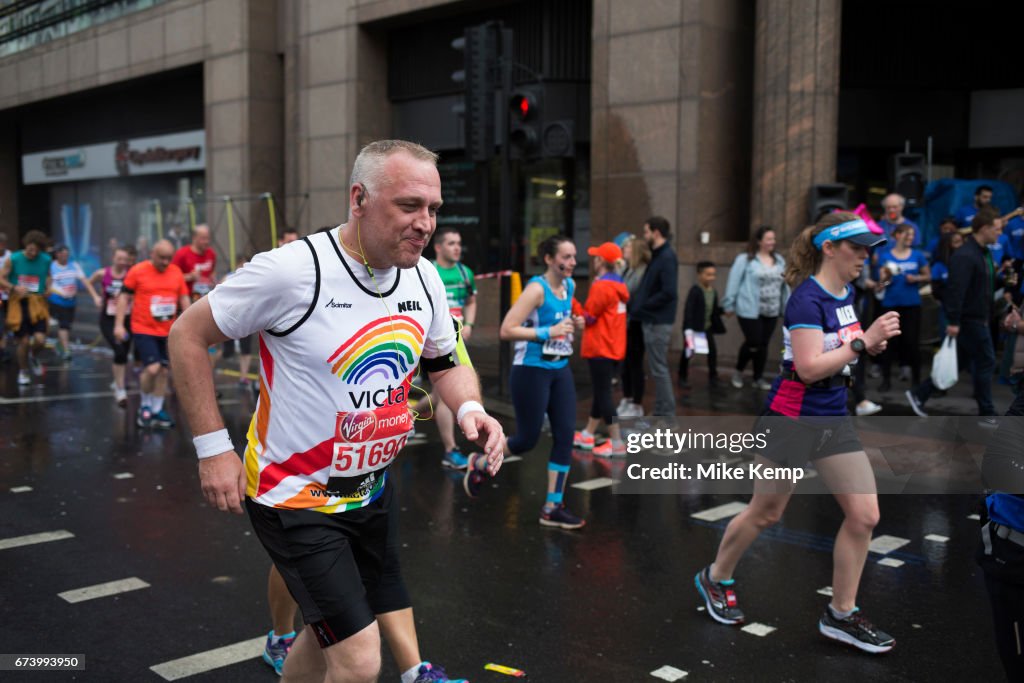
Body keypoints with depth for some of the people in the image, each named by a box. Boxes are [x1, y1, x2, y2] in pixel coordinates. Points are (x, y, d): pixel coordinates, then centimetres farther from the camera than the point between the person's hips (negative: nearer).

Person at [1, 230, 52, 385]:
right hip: (19, 304, -1)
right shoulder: (13, 259, -9)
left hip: (37, 304, 1)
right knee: (24, 342, 2)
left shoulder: (46, 260, -3)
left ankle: (33, 357, 24)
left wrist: (48, 288, -2)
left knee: (40, 340, -12)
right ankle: (23, 371, 27)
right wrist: (14, 288, -22)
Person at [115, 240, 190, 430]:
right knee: (152, 368, -15)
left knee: (163, 371, 8)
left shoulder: (177, 272, 5)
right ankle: (145, 406, 8)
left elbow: (184, 298, 13)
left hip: (167, 332, 5)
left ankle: (157, 411, 21)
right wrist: (119, 324, -9)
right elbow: (124, 296, -4)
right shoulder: (137, 271, -7)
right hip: (143, 330, -5)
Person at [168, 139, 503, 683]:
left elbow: (445, 362, 11)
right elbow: (187, 335, -12)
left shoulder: (424, 278, -4)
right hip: (296, 498, -7)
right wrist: (213, 446, -15)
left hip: (372, 490, 7)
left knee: (329, 631, 23)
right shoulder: (292, 270, -23)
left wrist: (468, 408, -11)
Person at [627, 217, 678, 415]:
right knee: (657, 367, 15)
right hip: (653, 320, 10)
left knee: (659, 368, -3)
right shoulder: (658, 256, 13)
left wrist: (641, 306, -17)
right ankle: (660, 411, 23)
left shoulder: (666, 257, -17)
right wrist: (636, 300, 2)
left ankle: (666, 415, 4)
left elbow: (669, 293, -25)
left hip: (658, 322, -10)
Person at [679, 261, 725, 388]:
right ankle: (683, 377, 15)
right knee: (688, 351, 2)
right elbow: (688, 310, -25)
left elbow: (714, 311, 11)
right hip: (693, 327, -6)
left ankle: (713, 376, 19)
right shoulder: (695, 291, -19)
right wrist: (688, 328, -32)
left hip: (707, 327, 6)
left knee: (713, 350, 6)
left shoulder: (714, 292, 4)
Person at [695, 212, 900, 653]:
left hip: (833, 419, 8)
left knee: (864, 515, 1)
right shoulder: (807, 299, -20)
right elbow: (809, 367, -27)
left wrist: (872, 342, 2)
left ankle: (841, 615, 15)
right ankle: (715, 578, 33)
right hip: (791, 419, -7)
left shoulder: (846, 293, 6)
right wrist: (864, 341, -28)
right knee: (765, 513, 8)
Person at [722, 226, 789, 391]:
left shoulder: (779, 261, 11)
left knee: (764, 344, 8)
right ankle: (738, 371, 18)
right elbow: (734, 283, -7)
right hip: (750, 311, -5)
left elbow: (785, 285, 13)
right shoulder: (745, 260, -7)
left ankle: (759, 377, 20)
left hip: (771, 312, 5)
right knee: (753, 343, -6)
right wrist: (729, 305, -7)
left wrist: (787, 306, 11)